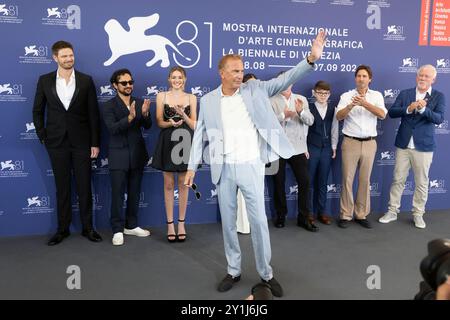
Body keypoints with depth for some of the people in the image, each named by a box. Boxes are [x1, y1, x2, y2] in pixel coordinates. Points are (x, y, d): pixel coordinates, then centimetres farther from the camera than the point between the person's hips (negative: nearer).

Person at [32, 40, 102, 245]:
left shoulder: (86, 80, 0)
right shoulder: (45, 81, 3)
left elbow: (93, 113, 0)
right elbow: (37, 111, 9)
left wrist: (95, 142, -3)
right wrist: (43, 137, 2)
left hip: (81, 142, -1)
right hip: (57, 142, 1)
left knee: (84, 186, 5)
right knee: (62, 187, 9)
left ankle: (87, 227, 18)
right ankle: (63, 229, 21)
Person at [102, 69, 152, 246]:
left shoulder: (139, 103, 6)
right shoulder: (108, 106, -5)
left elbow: (148, 126, -2)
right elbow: (112, 128, -18)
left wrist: (145, 114, -23)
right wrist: (130, 117, -33)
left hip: (137, 155, 4)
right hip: (119, 156, -4)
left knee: (134, 193, 13)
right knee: (117, 195, 0)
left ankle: (131, 226, 26)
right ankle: (117, 230, 11)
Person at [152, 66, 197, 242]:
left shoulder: (191, 98, 6)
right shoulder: (161, 96, 5)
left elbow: (194, 125, 2)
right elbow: (159, 122, 2)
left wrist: (182, 114, -15)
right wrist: (171, 123, -18)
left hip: (185, 143, 1)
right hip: (167, 143, 0)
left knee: (183, 184, 6)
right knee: (168, 184, 4)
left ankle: (181, 223, 17)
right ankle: (170, 224, 13)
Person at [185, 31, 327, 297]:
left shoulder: (255, 89, 1)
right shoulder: (208, 100, 4)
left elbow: (284, 80, -7)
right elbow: (200, 134, 8)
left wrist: (311, 59, -20)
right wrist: (192, 166, 5)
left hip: (252, 166, -1)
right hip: (224, 169, 2)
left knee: (259, 221, 3)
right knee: (228, 222, 11)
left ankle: (267, 274, 19)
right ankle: (234, 271, 27)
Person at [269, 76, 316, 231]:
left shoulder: (301, 99, 9)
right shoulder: (271, 101, 0)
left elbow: (310, 121, -1)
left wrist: (301, 111, -21)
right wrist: (283, 115, -28)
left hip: (298, 148, 2)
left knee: (304, 182, 1)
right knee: (279, 183, 8)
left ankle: (304, 217, 12)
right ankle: (280, 215, 23)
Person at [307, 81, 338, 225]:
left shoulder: (333, 109, 7)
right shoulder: (309, 108, -5)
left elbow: (334, 129, 11)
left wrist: (334, 147, 7)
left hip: (327, 148, 3)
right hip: (311, 148, -3)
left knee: (323, 182, 9)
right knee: (310, 182, 3)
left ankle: (322, 212, 18)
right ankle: (309, 212, 13)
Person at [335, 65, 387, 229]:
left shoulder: (377, 95, 6)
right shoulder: (346, 96, 3)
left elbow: (382, 114, -10)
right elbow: (339, 116, -9)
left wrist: (365, 103, -22)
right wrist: (351, 105, -26)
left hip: (369, 143, 2)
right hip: (350, 142, -1)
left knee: (365, 180, 8)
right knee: (347, 179, 0)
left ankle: (361, 215, 17)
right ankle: (345, 215, 8)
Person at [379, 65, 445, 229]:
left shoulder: (439, 96, -1)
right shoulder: (405, 94, 4)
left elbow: (439, 118, -14)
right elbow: (391, 112, -5)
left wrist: (423, 109, -29)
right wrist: (408, 109, -22)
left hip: (424, 146, -1)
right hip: (403, 144, 1)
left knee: (422, 183, 7)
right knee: (398, 180, 9)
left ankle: (418, 214, 21)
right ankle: (392, 211, 19)